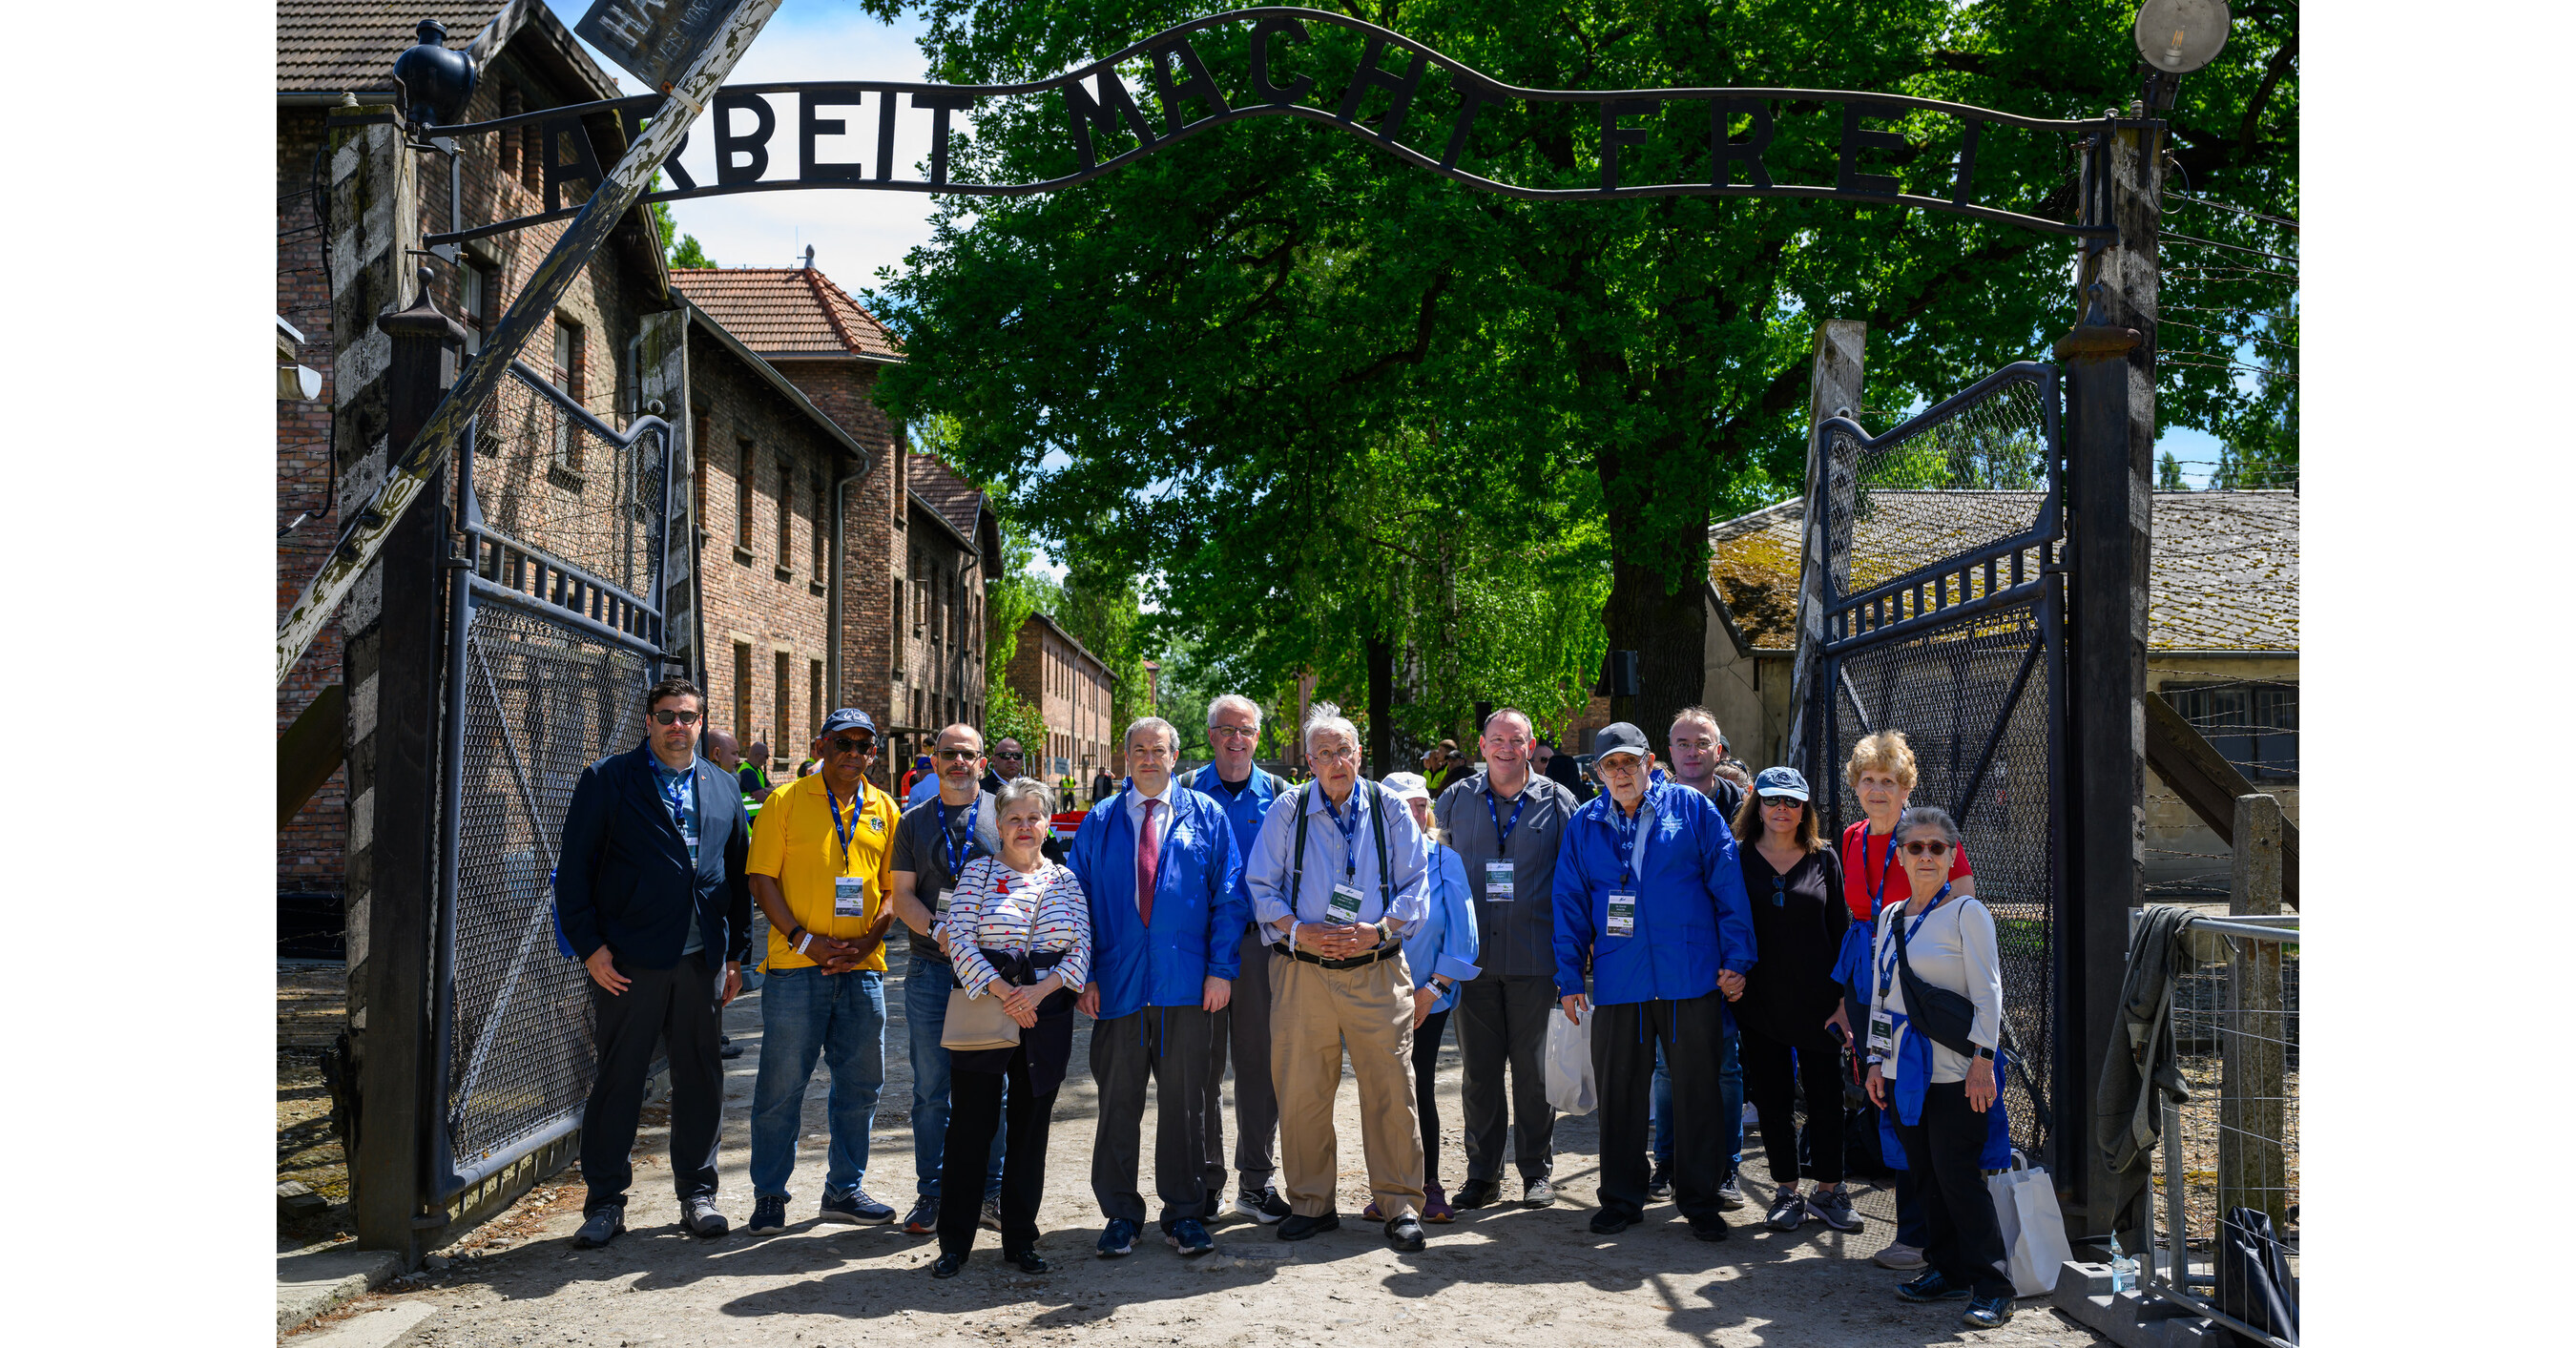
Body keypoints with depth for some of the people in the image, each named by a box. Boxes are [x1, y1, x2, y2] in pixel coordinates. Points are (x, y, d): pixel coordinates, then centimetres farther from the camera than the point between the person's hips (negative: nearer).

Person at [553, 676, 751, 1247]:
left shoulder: (723, 789, 13)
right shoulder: (607, 781, 1)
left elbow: (739, 875, 16)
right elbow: (574, 869, -1)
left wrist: (736, 953, 11)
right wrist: (589, 945, -8)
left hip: (702, 959, 3)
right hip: (627, 961, -3)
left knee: (701, 1077, 8)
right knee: (618, 1078, 2)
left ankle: (697, 1194, 20)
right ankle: (605, 1202, 12)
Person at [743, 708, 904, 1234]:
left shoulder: (885, 810, 11)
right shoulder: (786, 801, 1)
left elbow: (894, 889, 10)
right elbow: (762, 878, -3)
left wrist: (867, 942, -6)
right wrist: (803, 938, -13)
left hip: (862, 968, 4)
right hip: (796, 967, -4)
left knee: (860, 1083, 9)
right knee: (782, 1083, 0)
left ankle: (844, 1189, 22)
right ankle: (769, 1194, 12)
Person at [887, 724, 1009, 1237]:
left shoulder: (1002, 815, 6)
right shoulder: (914, 822, 11)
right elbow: (903, 895, 7)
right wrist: (940, 934, -11)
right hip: (930, 969, 1)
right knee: (931, 1089, 4)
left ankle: (991, 1193, 12)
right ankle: (930, 1195, 13)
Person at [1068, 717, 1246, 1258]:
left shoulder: (1206, 817, 7)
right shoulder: (1099, 823, 9)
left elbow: (1227, 896, 4)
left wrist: (1221, 969, -5)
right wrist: (1084, 975, 0)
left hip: (1187, 985, -1)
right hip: (1117, 984, 1)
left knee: (1184, 1102, 5)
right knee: (1118, 1103, 5)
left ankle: (1184, 1213, 16)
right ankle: (1120, 1213, 16)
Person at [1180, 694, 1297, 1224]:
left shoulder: (1276, 793, 8)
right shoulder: (1187, 791, 5)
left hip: (1260, 942, 1)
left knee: (1259, 1060, 3)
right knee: (1202, 1062, 3)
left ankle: (1256, 1181, 12)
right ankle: (1204, 1180, 14)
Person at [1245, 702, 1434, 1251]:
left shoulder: (1389, 811, 7)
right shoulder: (1288, 811, 7)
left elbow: (1416, 885, 7)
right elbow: (1262, 886, 7)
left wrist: (1379, 929, -9)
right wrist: (1298, 930, -9)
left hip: (1376, 971, 0)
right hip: (1302, 972, 1)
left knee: (1390, 1088, -2)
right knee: (1300, 1091, 3)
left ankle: (1400, 1205, 10)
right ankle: (1311, 1202, 18)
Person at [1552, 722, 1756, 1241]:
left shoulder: (1691, 809, 3)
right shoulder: (1584, 827, 10)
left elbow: (1728, 886, 2)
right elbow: (1570, 906, 12)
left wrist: (1736, 959, -3)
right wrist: (1570, 978, 6)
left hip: (1693, 981, -2)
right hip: (1618, 981, 2)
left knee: (1697, 1090, 4)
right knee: (1618, 1093, 7)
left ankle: (1700, 1199, 17)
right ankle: (1621, 1199, 20)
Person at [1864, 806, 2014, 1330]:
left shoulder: (1966, 912, -5)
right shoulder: (1891, 917, 13)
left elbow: (1987, 992, -8)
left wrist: (1982, 1061, -14)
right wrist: (1876, 1060, 14)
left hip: (1952, 1071, -6)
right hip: (1904, 1070, 6)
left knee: (1957, 1174, -8)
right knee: (1925, 1172, 10)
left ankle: (1991, 1286, -1)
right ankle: (1946, 1270, 21)